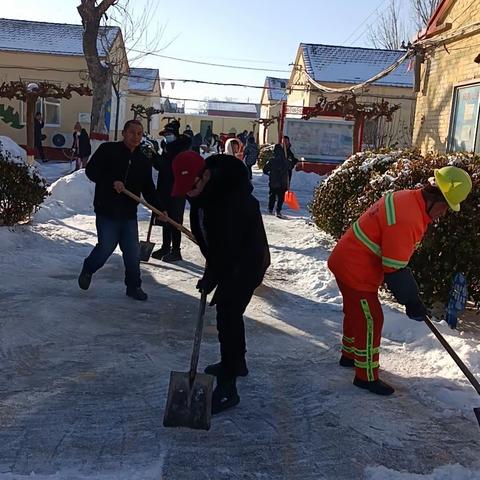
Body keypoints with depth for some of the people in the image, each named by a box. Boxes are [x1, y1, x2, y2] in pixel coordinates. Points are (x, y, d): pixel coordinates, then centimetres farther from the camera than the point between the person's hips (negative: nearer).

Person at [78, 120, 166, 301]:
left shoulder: (143, 161, 10)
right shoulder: (108, 150, -2)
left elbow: (148, 189, 10)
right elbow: (91, 170, -8)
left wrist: (160, 209, -3)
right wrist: (112, 182, -20)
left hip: (129, 214, 4)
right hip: (107, 211, -4)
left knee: (133, 252, 3)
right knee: (106, 247, -1)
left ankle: (134, 286, 19)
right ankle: (88, 270, 29)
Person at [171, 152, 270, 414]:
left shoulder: (233, 197, -33)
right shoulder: (203, 191, -4)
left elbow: (230, 245, -30)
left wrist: (212, 277, -22)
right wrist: (212, 270, 10)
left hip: (247, 262, -9)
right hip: (228, 259, 9)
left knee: (227, 317, -11)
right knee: (229, 312, 21)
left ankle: (227, 389, -4)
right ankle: (237, 363, 42)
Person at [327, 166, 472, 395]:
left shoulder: (406, 198, 1)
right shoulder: (406, 220, -30)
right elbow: (394, 269, -26)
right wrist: (412, 303, -15)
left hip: (346, 262, 10)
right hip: (357, 271, -10)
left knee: (356, 313, 25)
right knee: (370, 320, 0)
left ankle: (349, 354, 45)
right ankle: (367, 376, 13)